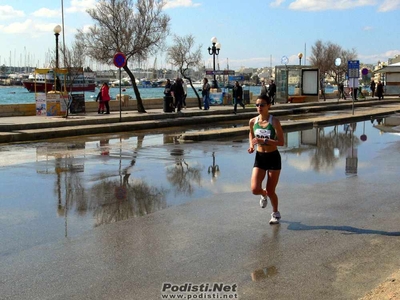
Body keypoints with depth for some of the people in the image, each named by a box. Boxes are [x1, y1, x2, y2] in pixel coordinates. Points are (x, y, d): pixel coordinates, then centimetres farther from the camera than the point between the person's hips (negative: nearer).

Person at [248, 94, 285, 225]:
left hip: (273, 157, -3)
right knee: (255, 189, -11)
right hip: (259, 157, 3)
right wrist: (251, 145, 2)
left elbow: (281, 142, -18)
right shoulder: (253, 121, -2)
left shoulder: (274, 121, -13)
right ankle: (264, 194, 28)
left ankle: (275, 213, 32)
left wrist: (263, 141, -27)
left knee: (271, 191, 4)